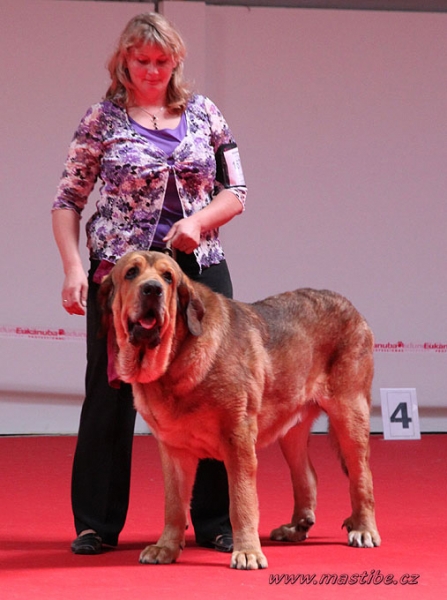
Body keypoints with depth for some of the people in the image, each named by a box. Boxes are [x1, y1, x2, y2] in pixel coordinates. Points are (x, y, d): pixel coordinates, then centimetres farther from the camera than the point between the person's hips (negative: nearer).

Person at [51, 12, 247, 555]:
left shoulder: (203, 113, 8)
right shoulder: (102, 120, 2)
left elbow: (236, 192, 9)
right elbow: (68, 201, 3)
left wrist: (199, 221, -10)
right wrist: (73, 268, -9)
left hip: (199, 267, 2)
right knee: (110, 393, 0)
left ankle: (215, 522, 11)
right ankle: (96, 524, 9)